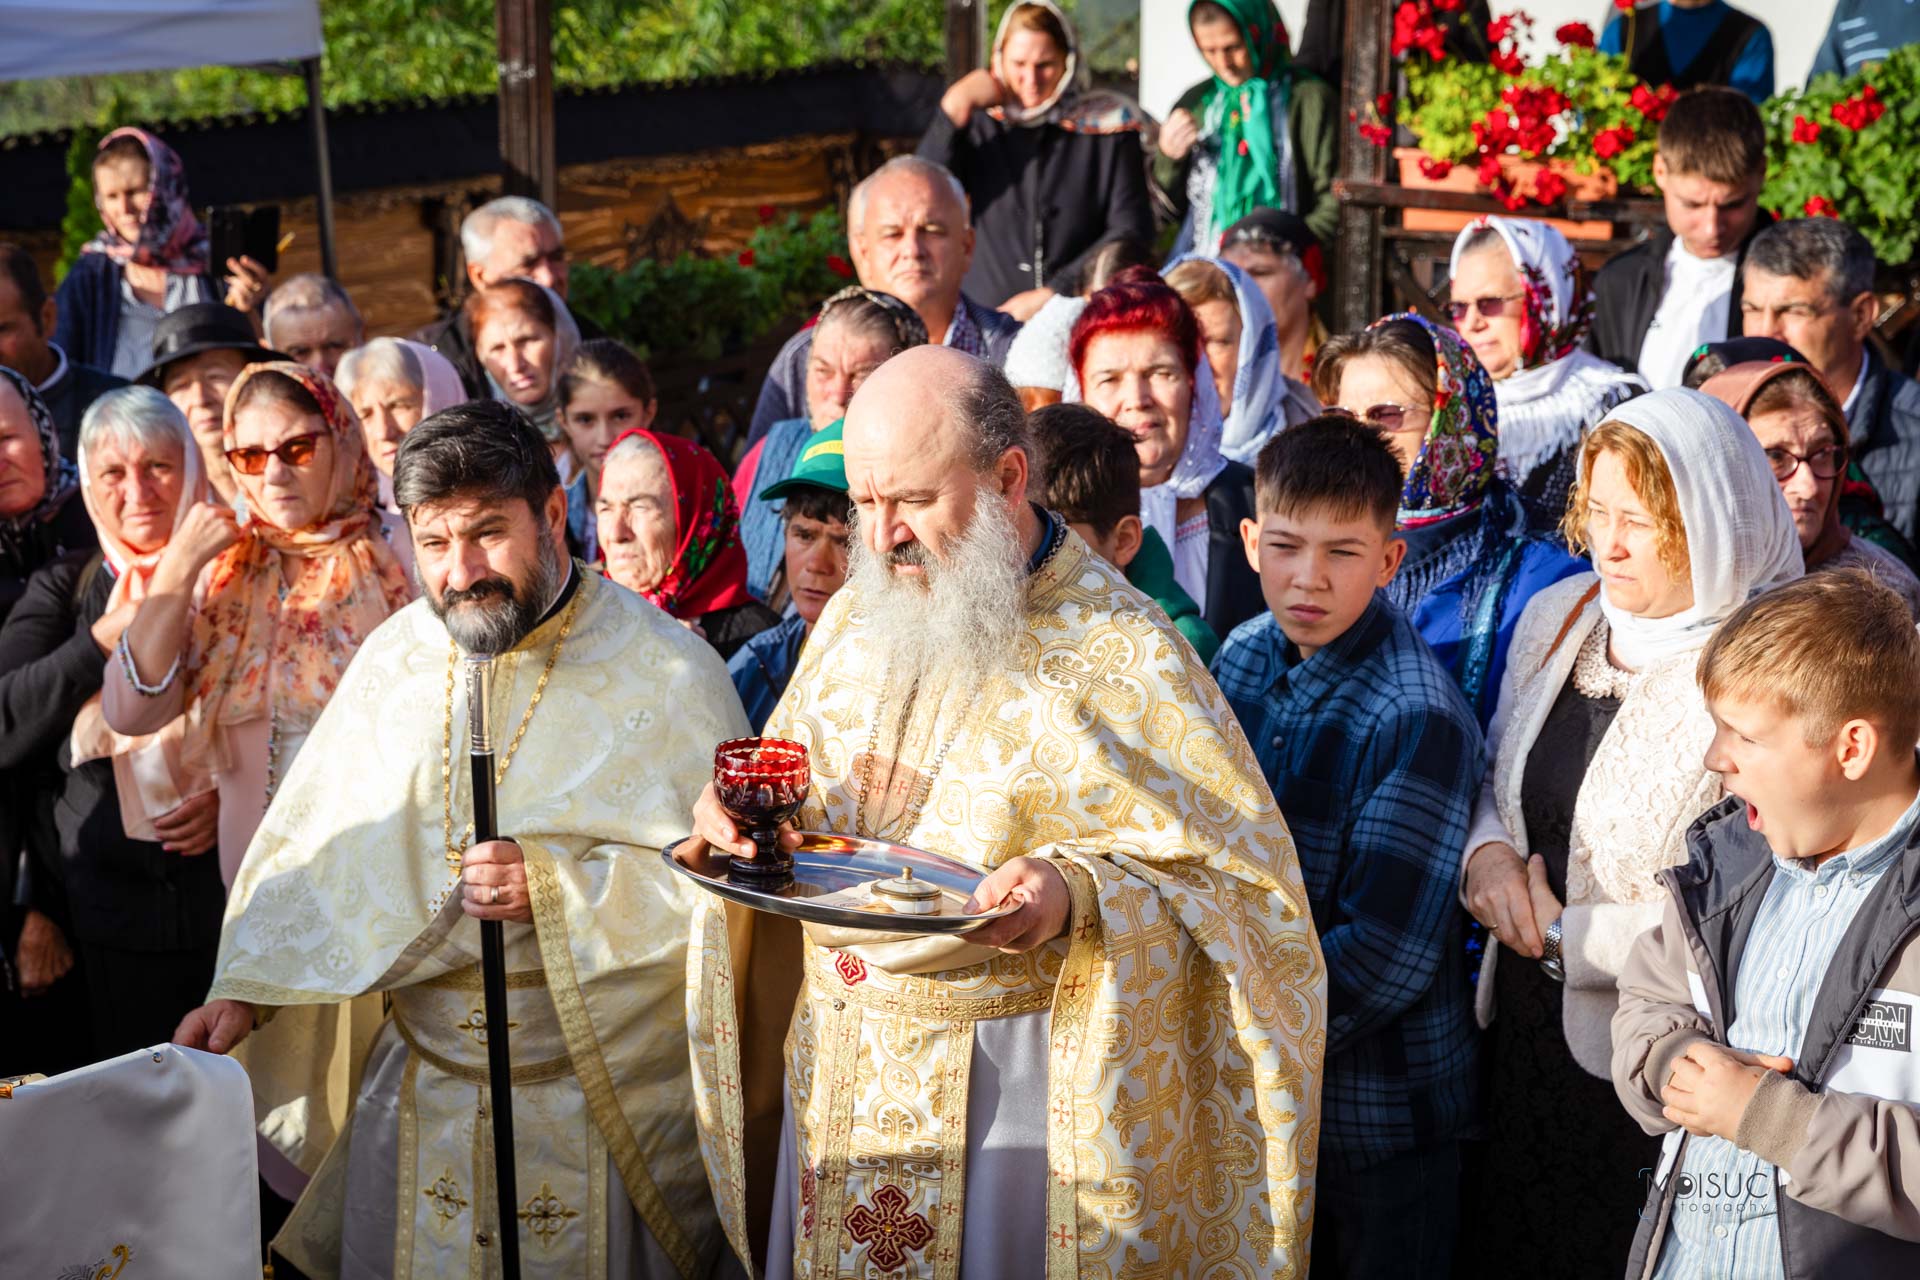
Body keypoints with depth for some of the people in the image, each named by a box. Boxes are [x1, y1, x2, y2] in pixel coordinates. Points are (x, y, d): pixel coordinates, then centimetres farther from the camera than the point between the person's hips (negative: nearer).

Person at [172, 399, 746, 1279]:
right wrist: (243, 988, -1)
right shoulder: (396, 658, 4)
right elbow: (313, 842, 9)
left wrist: (552, 889, -23)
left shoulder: (666, 672, -10)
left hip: (611, 1098, -4)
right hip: (422, 1091, 4)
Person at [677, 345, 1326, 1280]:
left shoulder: (1121, 657, -13)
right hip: (832, 1076, 6)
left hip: (1005, 1087, -6)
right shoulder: (853, 618, 6)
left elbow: (1245, 890, -13)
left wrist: (1080, 895, -29)